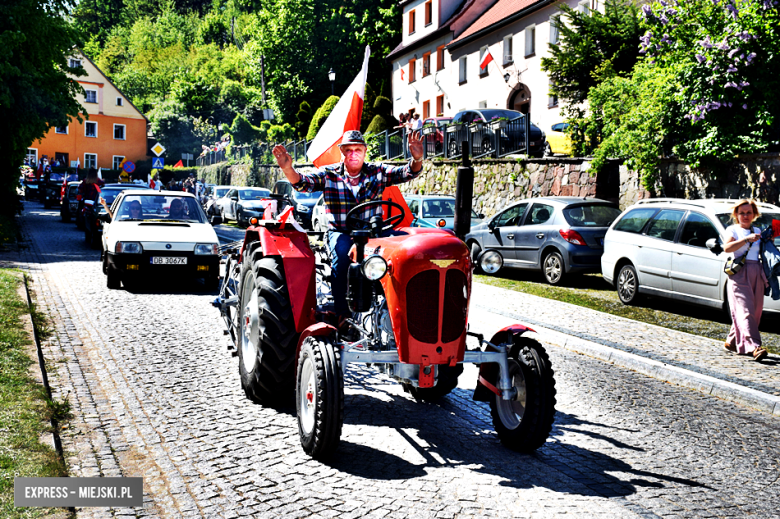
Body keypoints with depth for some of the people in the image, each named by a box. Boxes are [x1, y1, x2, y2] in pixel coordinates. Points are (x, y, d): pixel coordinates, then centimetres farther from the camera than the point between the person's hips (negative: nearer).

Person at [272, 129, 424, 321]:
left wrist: (417, 160, -29)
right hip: (340, 232, -2)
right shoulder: (328, 174, 1)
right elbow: (303, 182, -12)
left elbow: (406, 173, -6)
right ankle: (342, 313, -25)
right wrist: (288, 169, -34)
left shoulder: (377, 172, 5)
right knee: (342, 254, -34)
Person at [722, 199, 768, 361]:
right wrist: (747, 239, -21)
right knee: (745, 311, -14)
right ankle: (754, 347, -24)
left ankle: (732, 341, 17)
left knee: (755, 310, 4)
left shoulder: (758, 231, 22)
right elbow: (727, 248, -13)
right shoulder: (732, 230, 5)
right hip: (739, 273, -6)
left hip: (757, 274, 6)